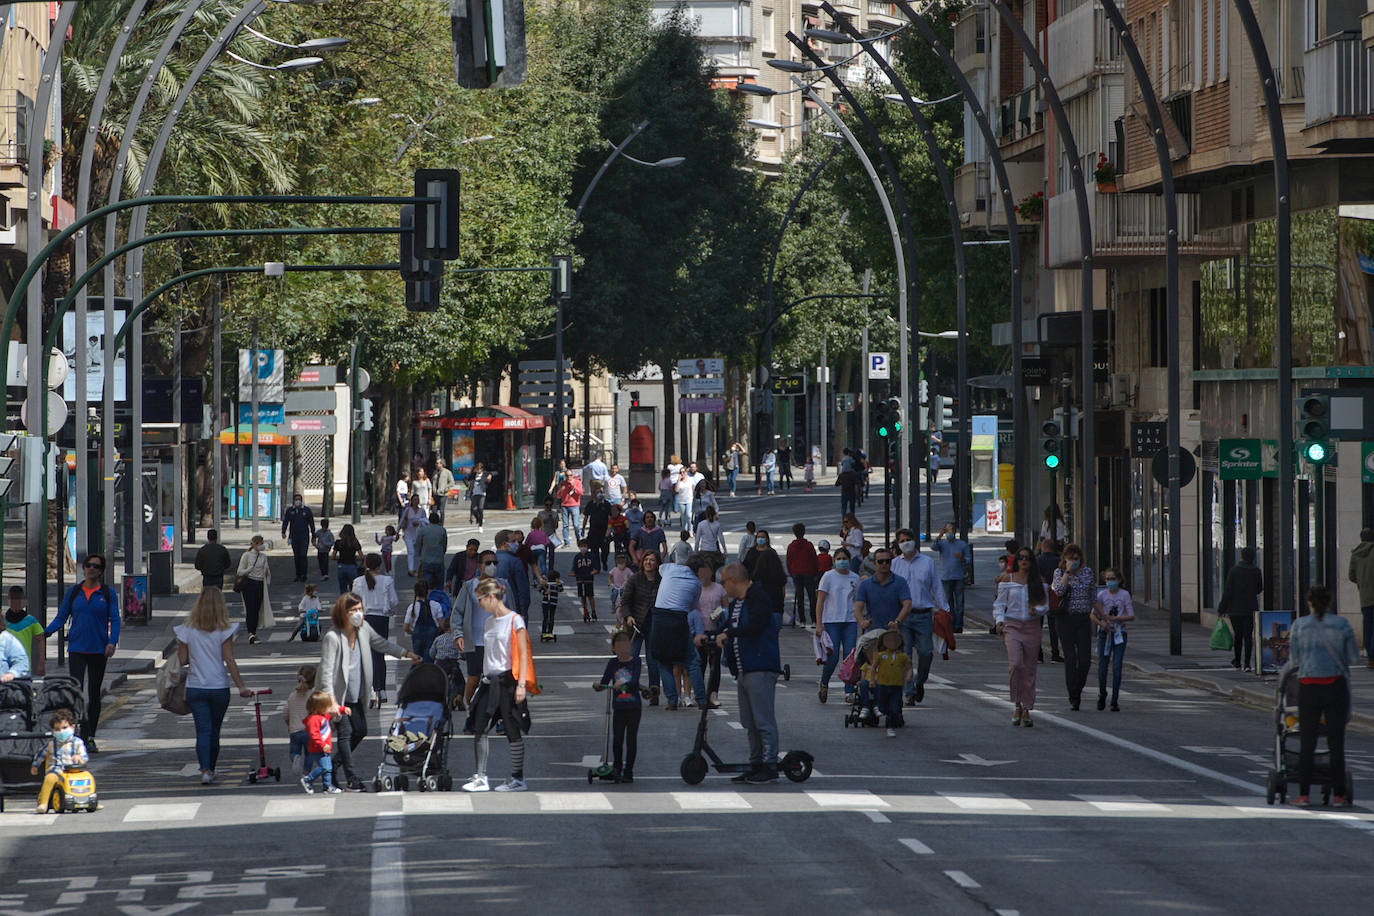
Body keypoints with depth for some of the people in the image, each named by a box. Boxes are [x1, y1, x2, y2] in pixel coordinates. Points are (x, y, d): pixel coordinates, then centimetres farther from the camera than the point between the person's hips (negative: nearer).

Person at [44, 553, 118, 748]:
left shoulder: (108, 593, 3)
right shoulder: (73, 592, 6)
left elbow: (114, 620, -1)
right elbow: (61, 617, 9)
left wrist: (112, 642, -17)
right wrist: (46, 632, -8)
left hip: (98, 651, 0)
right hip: (76, 649, 0)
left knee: (94, 694, 5)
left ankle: (90, 737, 14)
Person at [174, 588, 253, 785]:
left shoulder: (188, 630, -3)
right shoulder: (224, 631, -7)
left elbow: (182, 660, 0)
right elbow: (229, 661, -9)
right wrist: (241, 687, -6)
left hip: (195, 687, 0)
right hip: (219, 687, 0)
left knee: (203, 731, -3)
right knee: (214, 731, 15)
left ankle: (205, 770, -20)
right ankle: (211, 769, 26)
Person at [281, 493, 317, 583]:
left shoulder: (306, 510, 4)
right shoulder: (290, 511, 8)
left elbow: (311, 523, 7)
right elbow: (285, 521, 1)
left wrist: (313, 536, 5)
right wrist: (283, 532, -16)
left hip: (304, 536, -3)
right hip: (294, 537, 3)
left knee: (303, 555, -13)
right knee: (296, 556, 6)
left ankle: (304, 574, -13)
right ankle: (298, 575, 12)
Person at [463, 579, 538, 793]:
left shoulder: (514, 620, -7)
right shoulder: (489, 621, 15)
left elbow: (523, 654, -11)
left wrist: (521, 684, -17)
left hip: (507, 679, -7)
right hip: (490, 680, 7)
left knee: (513, 731, -1)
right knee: (479, 728, -2)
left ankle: (518, 779, 7)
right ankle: (481, 777, 1)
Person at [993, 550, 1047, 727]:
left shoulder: (1039, 581, 8)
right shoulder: (1008, 581, 5)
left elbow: (1045, 603, 9)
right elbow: (999, 604, 6)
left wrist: (1036, 610, -12)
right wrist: (999, 620, -10)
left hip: (1032, 626, 2)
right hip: (1012, 626, -2)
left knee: (1029, 669, 3)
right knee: (1015, 664, -19)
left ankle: (1027, 710, 11)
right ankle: (1017, 705, -5)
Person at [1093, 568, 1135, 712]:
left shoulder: (1124, 594, 0)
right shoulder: (1102, 595, 3)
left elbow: (1131, 616, -5)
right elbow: (1093, 615, 1)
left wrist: (1113, 618, -15)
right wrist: (1101, 623, -19)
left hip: (1119, 634, -1)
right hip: (1104, 633, 1)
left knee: (1117, 668, -8)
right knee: (1102, 668, 1)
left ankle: (1115, 701, -4)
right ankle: (1102, 695, 27)